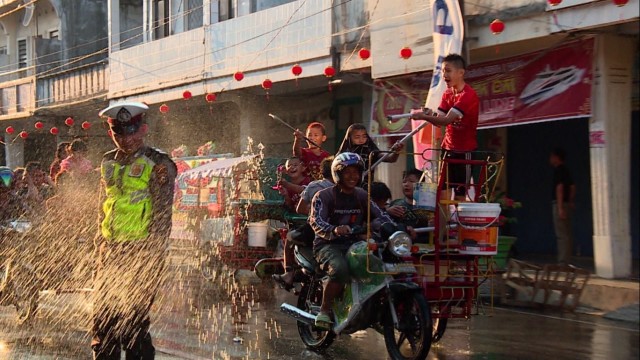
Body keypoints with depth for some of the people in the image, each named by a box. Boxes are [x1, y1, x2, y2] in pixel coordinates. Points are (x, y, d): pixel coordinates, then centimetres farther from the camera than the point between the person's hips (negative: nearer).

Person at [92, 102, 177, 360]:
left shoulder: (157, 164, -5)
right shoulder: (109, 162, 15)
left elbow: (162, 214, -9)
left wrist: (154, 257, -15)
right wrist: (102, 243, 16)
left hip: (142, 251, -6)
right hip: (111, 249, 6)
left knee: (134, 320, -5)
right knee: (103, 318, 7)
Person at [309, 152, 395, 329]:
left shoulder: (361, 196, 15)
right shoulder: (323, 196, -3)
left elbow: (379, 215, 10)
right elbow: (316, 222, -18)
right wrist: (334, 230, -39)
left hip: (354, 243, 6)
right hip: (328, 245, -5)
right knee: (340, 269, -37)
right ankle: (324, 311, -20)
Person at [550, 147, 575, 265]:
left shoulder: (558, 170, -12)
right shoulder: (565, 170, 17)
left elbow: (559, 188, -19)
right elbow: (572, 187, 22)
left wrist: (560, 208, -23)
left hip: (560, 204, -10)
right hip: (567, 204, 10)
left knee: (562, 234, -10)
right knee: (567, 234, 10)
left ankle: (563, 262, -12)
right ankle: (567, 261, 14)